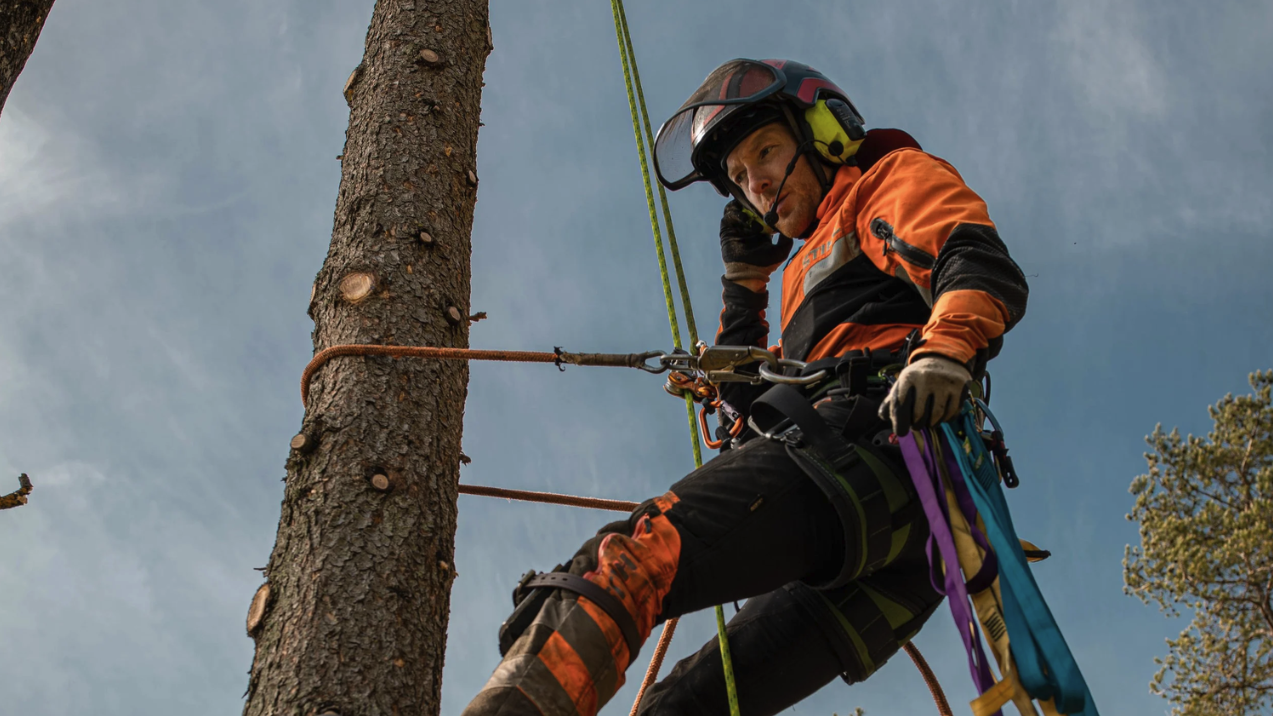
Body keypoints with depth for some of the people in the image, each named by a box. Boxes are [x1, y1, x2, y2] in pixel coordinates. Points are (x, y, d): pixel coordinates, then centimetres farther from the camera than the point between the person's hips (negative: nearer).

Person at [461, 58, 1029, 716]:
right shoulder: (810, 275, 40)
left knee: (627, 563, -28)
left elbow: (984, 268, -4)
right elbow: (750, 399, 38)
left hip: (871, 440, -9)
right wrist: (744, 278, 37)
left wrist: (946, 348, -24)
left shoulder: (891, 178, 18)